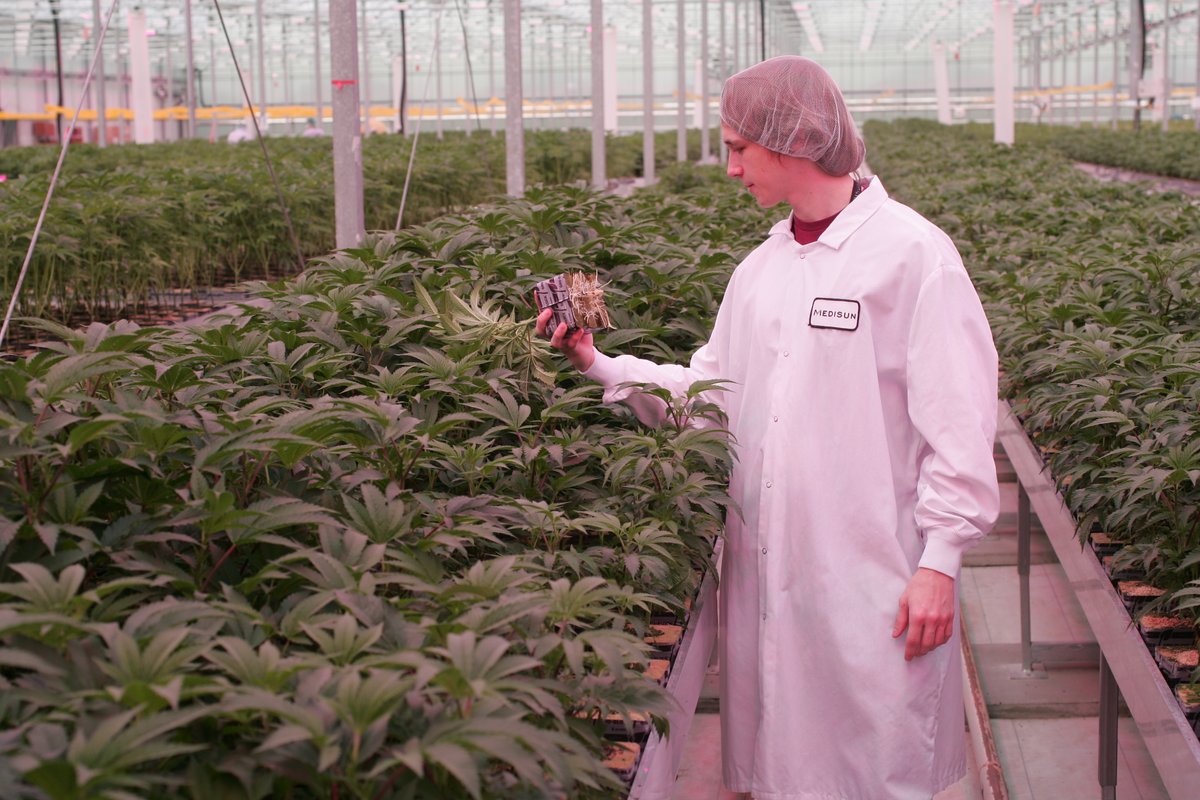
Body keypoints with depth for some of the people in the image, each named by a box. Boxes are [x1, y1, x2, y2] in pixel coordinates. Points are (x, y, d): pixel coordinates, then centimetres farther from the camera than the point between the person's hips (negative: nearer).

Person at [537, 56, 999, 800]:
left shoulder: (912, 254, -9)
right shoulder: (761, 268, 13)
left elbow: (956, 423, -11)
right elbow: (711, 389, 14)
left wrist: (941, 559, -14)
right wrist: (601, 367, 5)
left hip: (871, 581, -6)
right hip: (768, 570, 7)